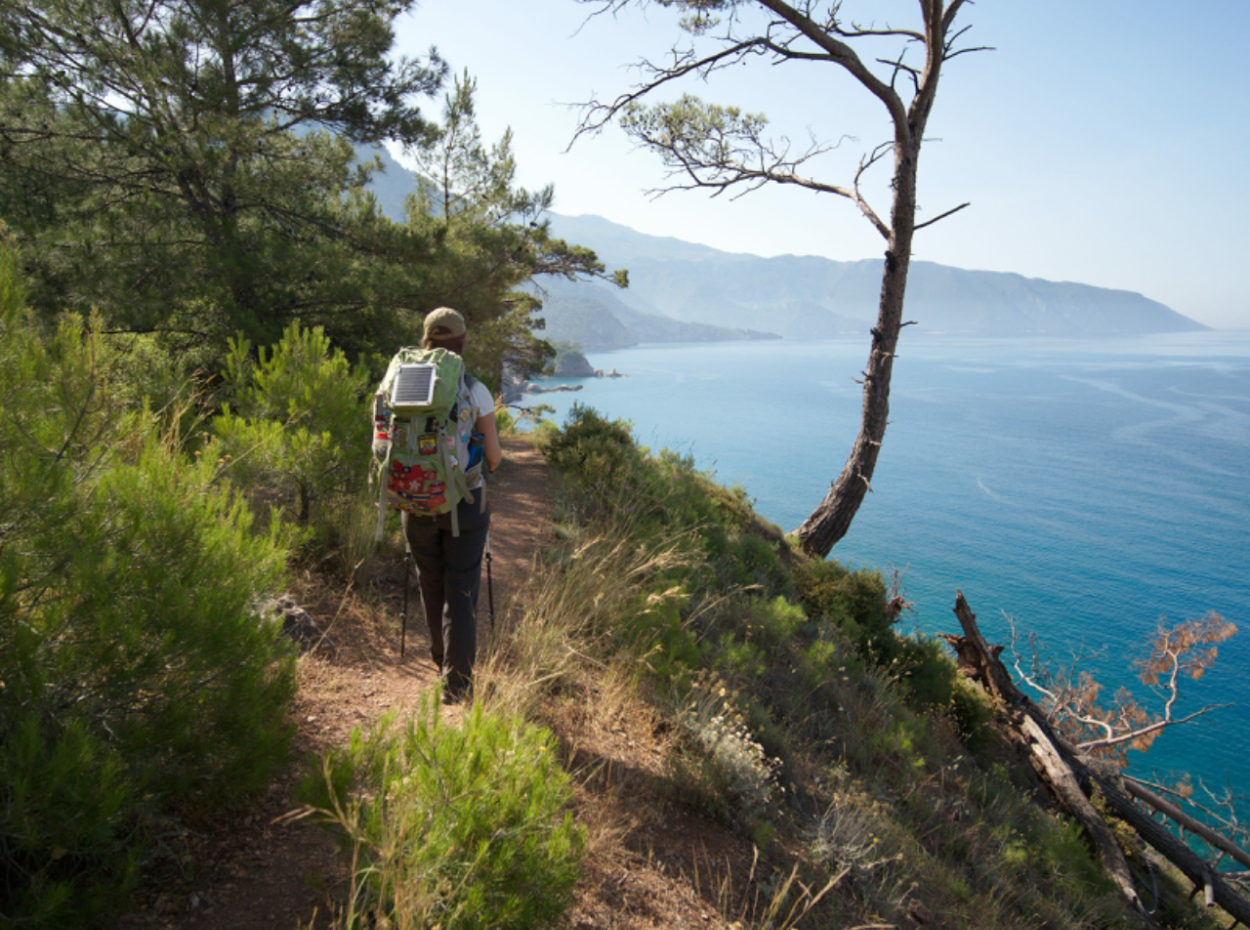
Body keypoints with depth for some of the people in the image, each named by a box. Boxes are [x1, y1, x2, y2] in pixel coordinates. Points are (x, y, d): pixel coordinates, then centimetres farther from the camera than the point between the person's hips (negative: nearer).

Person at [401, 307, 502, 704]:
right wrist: (496, 454, 17)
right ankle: (456, 681, 7)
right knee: (461, 591, 6)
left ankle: (444, 664, 38)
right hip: (464, 503, -3)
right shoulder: (475, 392, -10)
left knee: (432, 587, 19)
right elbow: (493, 458, -6)